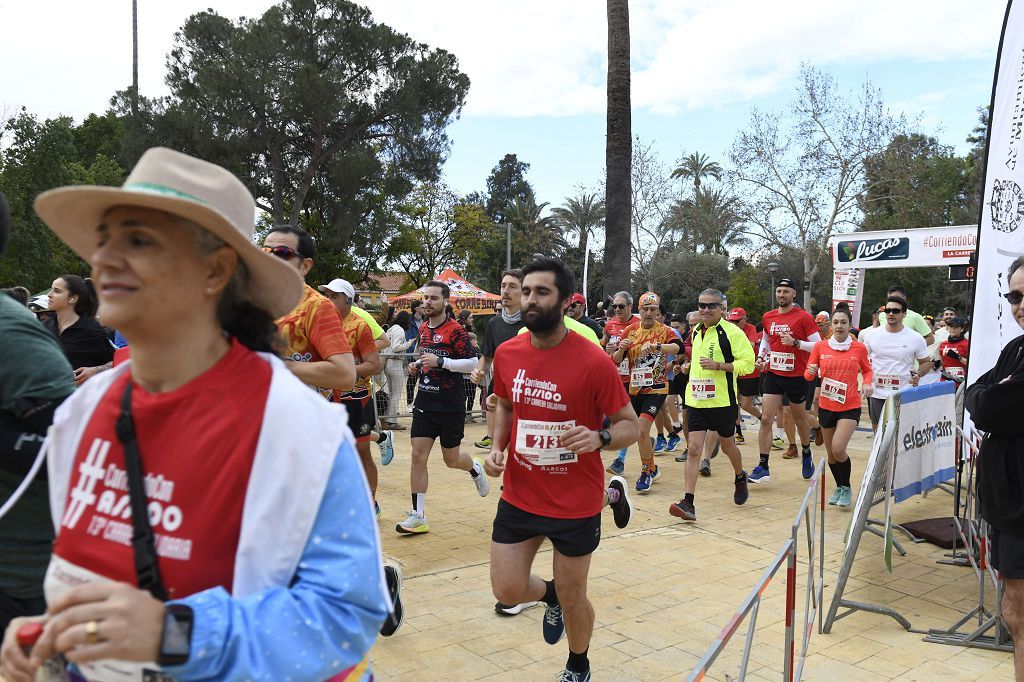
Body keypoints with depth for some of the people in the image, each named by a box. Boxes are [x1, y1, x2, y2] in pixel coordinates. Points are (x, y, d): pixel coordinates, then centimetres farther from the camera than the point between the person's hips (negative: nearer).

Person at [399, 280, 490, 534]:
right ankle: (418, 516, 3)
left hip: (451, 406, -5)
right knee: (418, 456, -3)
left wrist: (440, 362, -23)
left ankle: (475, 468, 44)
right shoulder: (423, 329, 9)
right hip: (424, 403, 5)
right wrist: (418, 366, 5)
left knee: (452, 459, 9)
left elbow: (472, 363, -16)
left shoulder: (455, 330, -13)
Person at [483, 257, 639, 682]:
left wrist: (599, 438, -31)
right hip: (519, 496, 4)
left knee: (572, 599, 12)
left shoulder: (593, 362, -18)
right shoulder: (507, 353, -3)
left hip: (575, 502, -4)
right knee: (507, 590, 4)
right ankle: (550, 595, 41)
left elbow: (629, 425, -10)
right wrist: (497, 447, -1)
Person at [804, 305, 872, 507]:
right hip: (826, 405, 3)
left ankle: (847, 488, 8)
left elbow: (867, 370, 14)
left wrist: (867, 384, -6)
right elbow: (808, 374, 4)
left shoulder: (859, 348, -3)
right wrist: (811, 371, -19)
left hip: (850, 406, -2)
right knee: (830, 452, 12)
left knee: (838, 449, -16)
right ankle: (839, 487, 35)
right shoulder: (820, 346, -1)